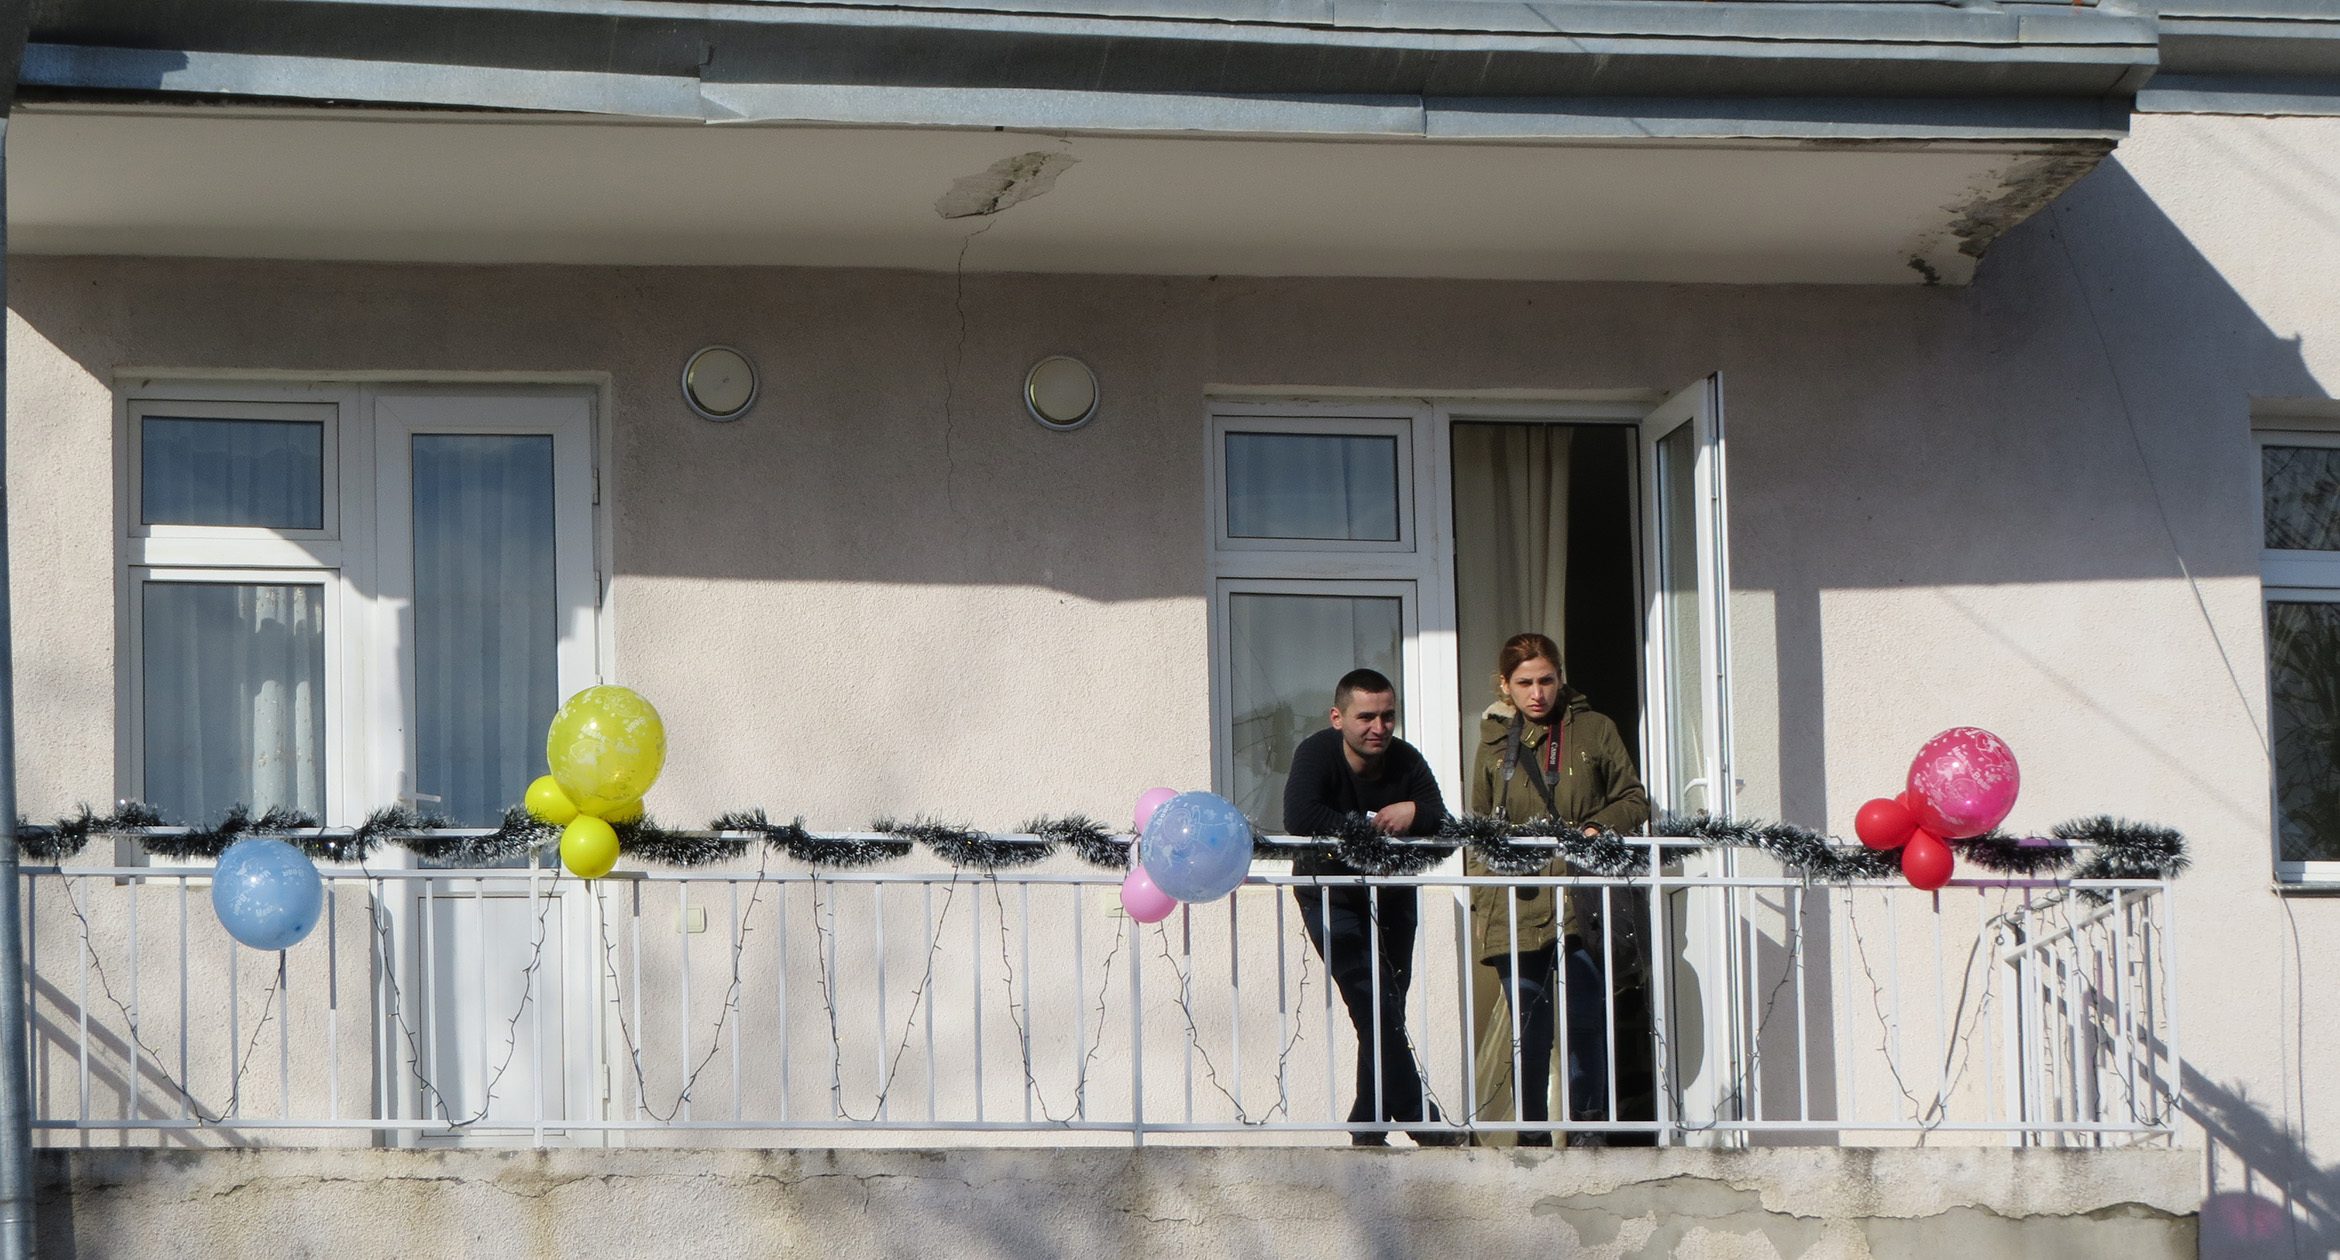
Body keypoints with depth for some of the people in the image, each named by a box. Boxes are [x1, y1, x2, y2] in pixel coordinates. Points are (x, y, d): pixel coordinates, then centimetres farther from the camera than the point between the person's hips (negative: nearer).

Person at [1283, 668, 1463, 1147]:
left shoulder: (1407, 762, -11)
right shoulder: (1317, 754, -20)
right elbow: (1299, 818, -37)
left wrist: (1414, 813, -38)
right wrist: (1371, 824, -30)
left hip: (1392, 895, 4)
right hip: (1333, 898, -4)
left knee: (1387, 1014, 5)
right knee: (1375, 1008, -14)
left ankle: (1368, 1129, 14)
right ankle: (1421, 1122, -14)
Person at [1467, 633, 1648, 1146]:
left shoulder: (1594, 731, 8)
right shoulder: (1495, 742, 15)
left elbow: (1635, 801, 12)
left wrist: (1600, 828, -8)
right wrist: (1479, 901, 12)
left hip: (1578, 900, -2)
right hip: (1513, 906, 2)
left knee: (1584, 1016, -10)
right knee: (1527, 1025, 2)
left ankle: (1587, 1124, -4)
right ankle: (1532, 1135, 6)